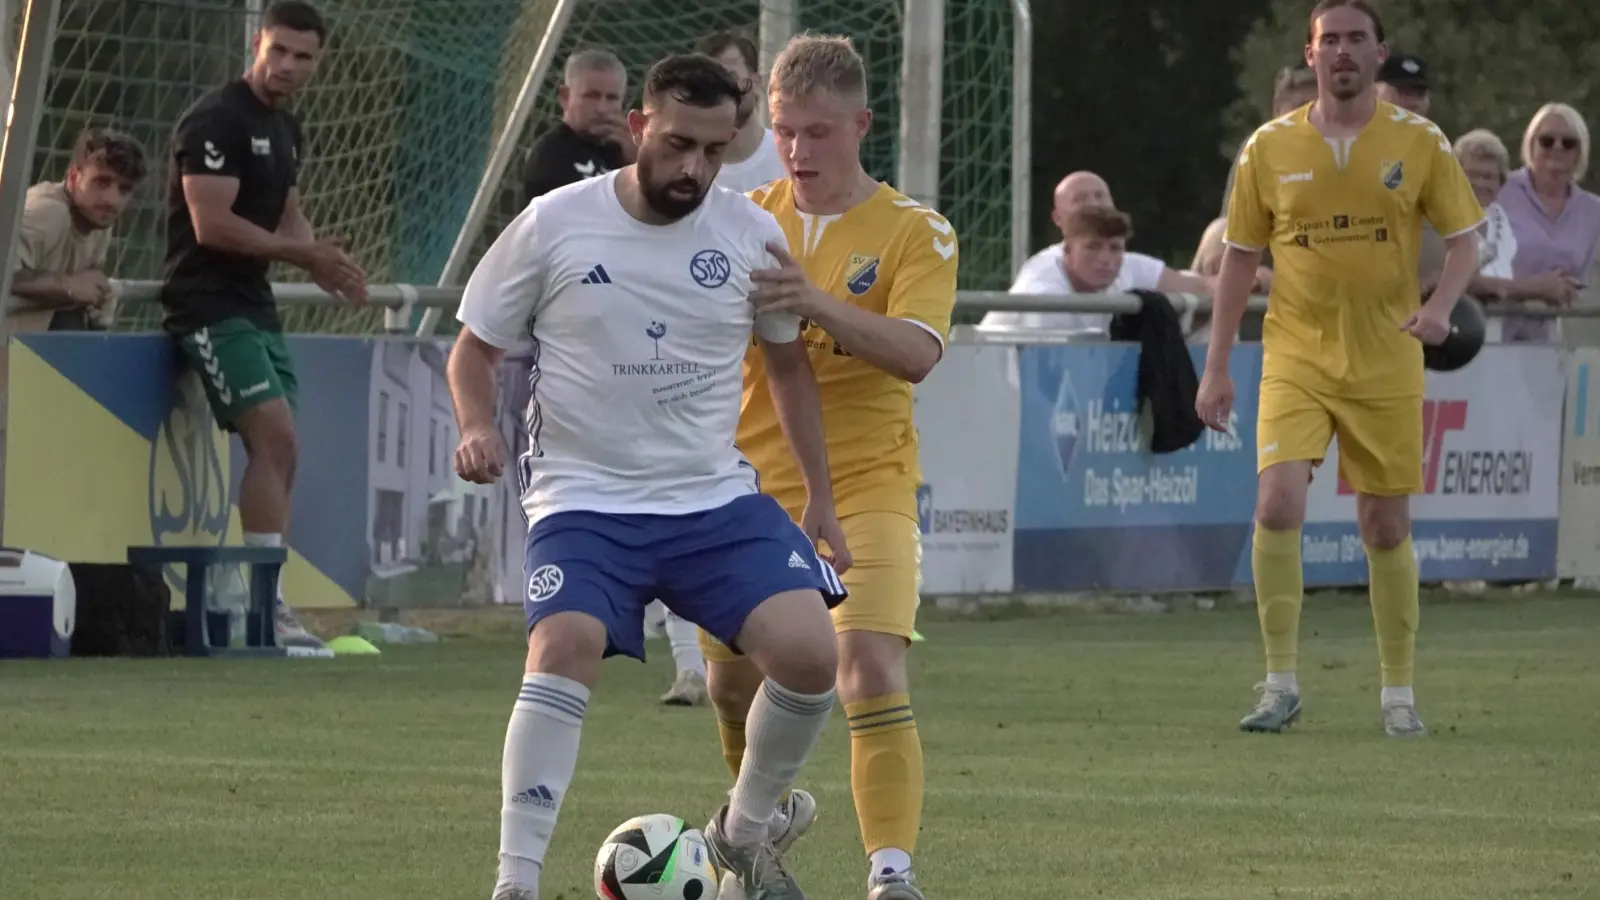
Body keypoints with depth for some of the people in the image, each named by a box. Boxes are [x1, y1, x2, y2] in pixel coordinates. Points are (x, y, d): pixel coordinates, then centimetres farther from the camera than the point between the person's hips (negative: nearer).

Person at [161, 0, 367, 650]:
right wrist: (300, 252, -16)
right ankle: (266, 603, -19)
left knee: (279, 452, 7)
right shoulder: (217, 120, -13)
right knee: (274, 436, -19)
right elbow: (212, 224, -19)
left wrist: (322, 259, 2)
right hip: (210, 304, -10)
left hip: (254, 306, 10)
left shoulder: (287, 131, 17)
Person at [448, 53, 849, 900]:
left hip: (717, 497, 3)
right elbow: (475, 347, 5)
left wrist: (820, 498, 16)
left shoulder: (750, 234, 2)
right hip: (585, 498, -3)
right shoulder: (553, 225, -6)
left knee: (808, 652, -16)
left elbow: (787, 361, 17)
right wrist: (477, 425, -16)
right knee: (565, 646, -29)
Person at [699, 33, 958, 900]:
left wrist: (821, 306, -36)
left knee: (873, 673, -21)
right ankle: (766, 814, 43)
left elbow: (917, 353, -21)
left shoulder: (914, 233, -5)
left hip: (864, 491, -4)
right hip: (750, 487, 4)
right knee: (732, 681, 13)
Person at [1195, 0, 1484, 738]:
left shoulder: (1419, 142, 0)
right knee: (1277, 503, -18)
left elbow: (1464, 239, 5)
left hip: (1386, 364, 0)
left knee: (1386, 526, 5)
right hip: (1296, 356, 0)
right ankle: (1280, 685, -9)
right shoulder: (1269, 148, 1)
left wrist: (1441, 305, -16)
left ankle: (1398, 693, 19)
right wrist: (1216, 367, 6)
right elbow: (1240, 255, 9)